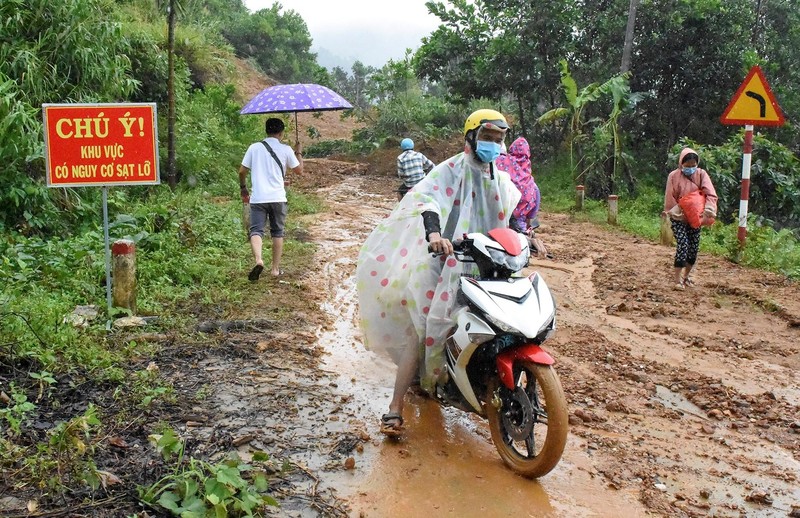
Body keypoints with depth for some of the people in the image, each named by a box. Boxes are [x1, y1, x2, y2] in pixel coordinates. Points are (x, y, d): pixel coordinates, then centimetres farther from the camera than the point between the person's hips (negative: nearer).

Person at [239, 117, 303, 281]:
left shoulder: (254, 147, 3)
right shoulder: (286, 149, 0)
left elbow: (242, 171, 5)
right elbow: (299, 170, 10)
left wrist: (243, 189, 21)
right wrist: (299, 153, 25)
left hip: (258, 198, 0)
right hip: (278, 198, 0)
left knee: (256, 230, -2)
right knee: (277, 233, 13)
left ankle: (258, 259, -28)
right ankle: (276, 268, 16)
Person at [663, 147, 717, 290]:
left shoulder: (701, 174, -4)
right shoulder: (674, 176, -9)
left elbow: (710, 194, -14)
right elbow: (670, 198, -6)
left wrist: (708, 209, -30)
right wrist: (676, 212, -14)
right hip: (679, 218, -3)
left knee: (694, 247, 6)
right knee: (683, 246, -15)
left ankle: (686, 275, 25)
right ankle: (678, 280, -7)